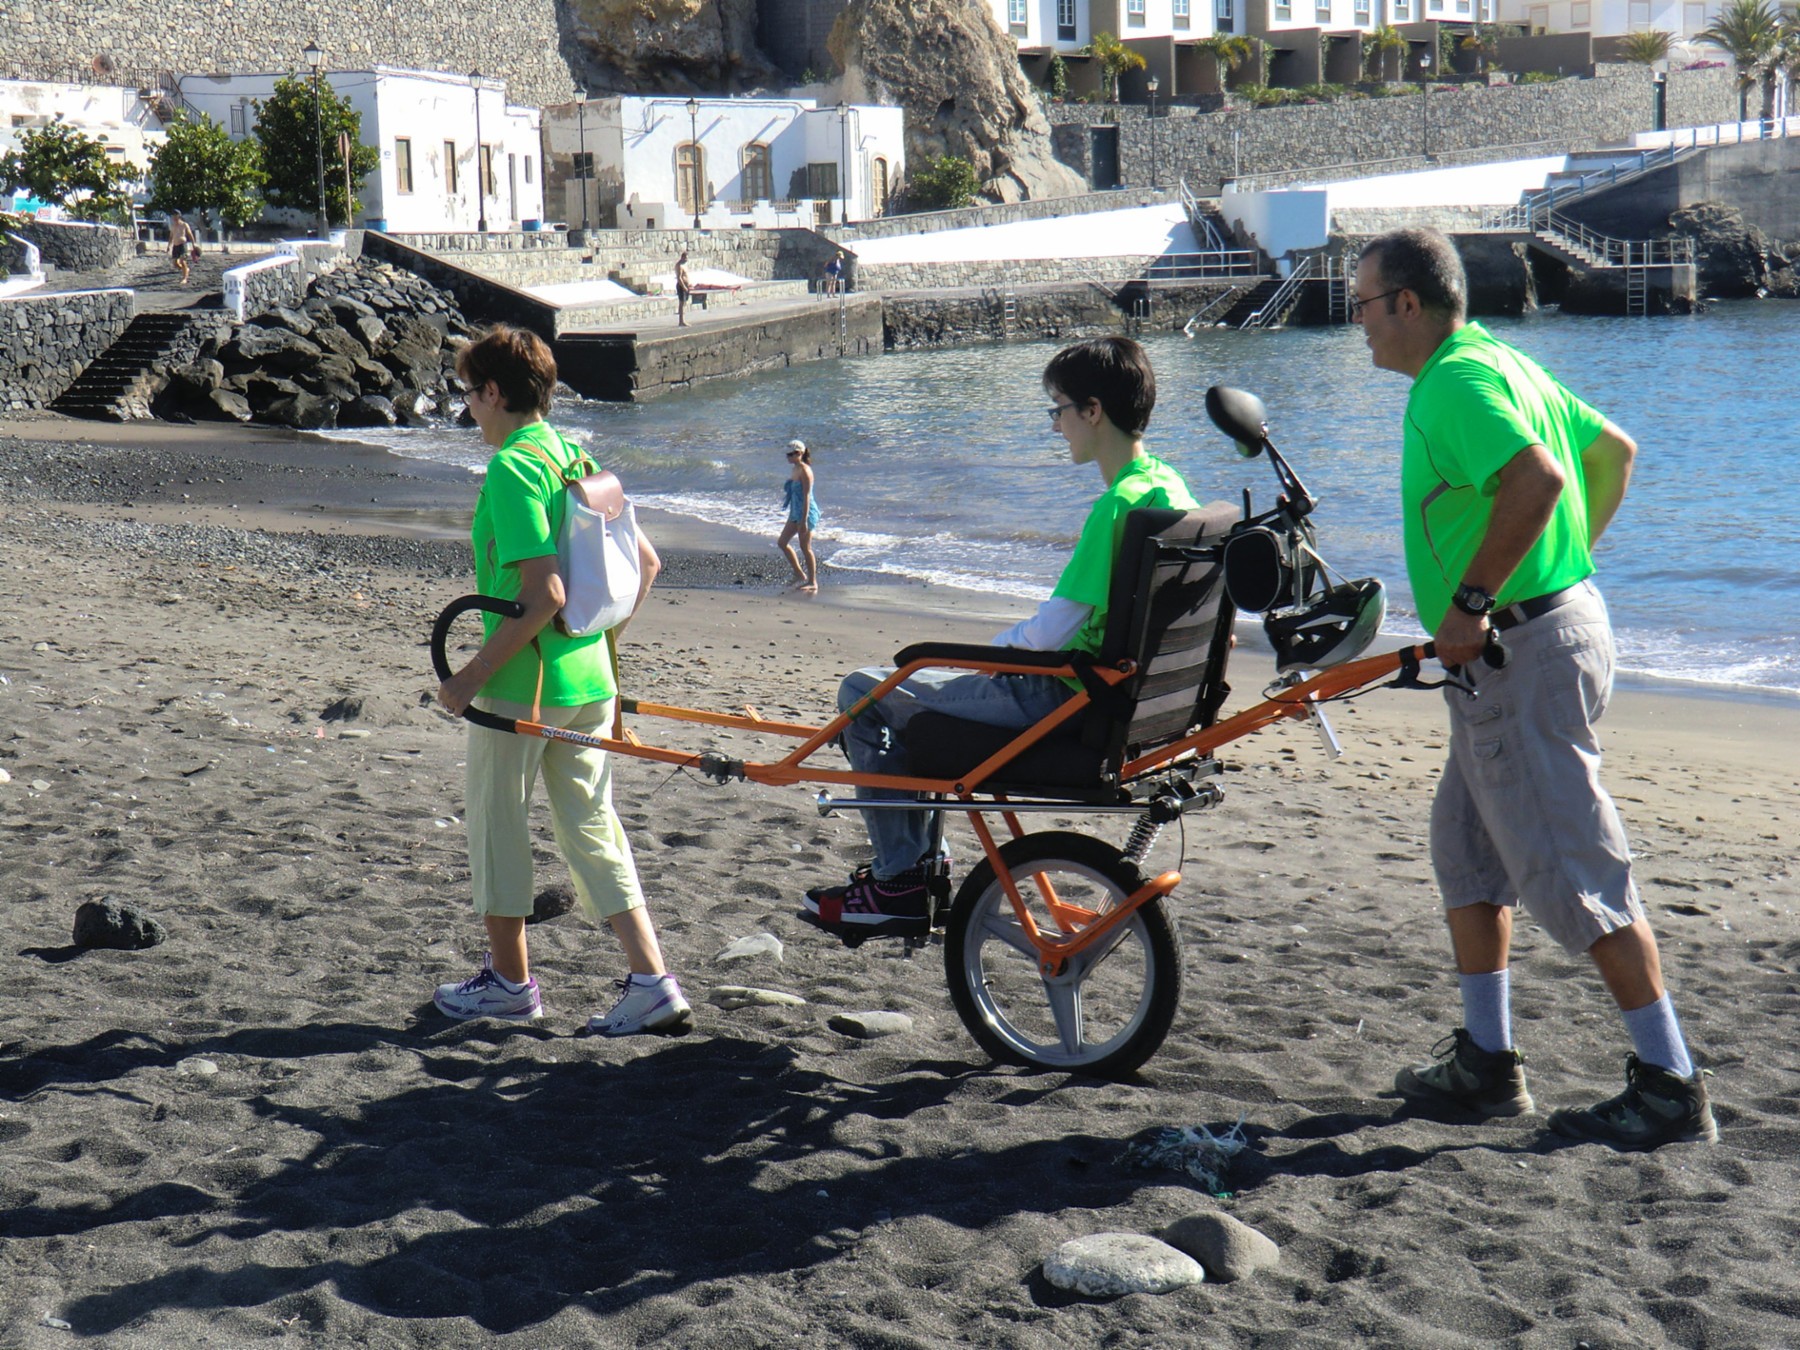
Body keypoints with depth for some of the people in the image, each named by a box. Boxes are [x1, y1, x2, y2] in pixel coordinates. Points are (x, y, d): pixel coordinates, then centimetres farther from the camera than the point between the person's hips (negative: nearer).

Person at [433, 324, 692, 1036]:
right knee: (592, 825, 11)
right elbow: (645, 562, 13)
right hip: (589, 681, 8)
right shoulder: (577, 457, 10)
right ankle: (652, 983, 5)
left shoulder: (512, 468, -16)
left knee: (498, 825, 10)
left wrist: (471, 675, -18)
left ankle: (509, 979, 22)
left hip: (522, 683, -8)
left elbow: (543, 594, -24)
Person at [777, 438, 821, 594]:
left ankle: (813, 583, 8)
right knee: (782, 542, 12)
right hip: (795, 512, 10)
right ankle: (800, 576, 20)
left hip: (806, 512, -10)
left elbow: (806, 496, -20)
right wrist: (791, 517, 23)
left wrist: (804, 520, -23)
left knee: (805, 548, -3)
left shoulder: (804, 470, -17)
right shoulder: (794, 469, 11)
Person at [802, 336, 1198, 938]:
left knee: (864, 693, -3)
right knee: (915, 688, 27)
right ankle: (918, 859, 32)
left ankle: (898, 886, 2)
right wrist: (1003, 650, 14)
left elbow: (1051, 631, -24)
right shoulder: (1168, 486, 6)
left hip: (1065, 704, -10)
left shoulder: (1119, 502, -24)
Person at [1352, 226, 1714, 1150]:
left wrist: (1469, 602, -26)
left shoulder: (1454, 381, -17)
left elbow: (1536, 479, -32)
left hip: (1522, 651, -11)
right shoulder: (1500, 361, 15)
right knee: (1467, 851, 17)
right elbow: (1614, 452, 21)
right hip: (1560, 615, 11)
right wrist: (1567, 557, 21)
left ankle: (1670, 1088, 1)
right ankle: (1486, 1064, 25)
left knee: (1574, 873, -6)